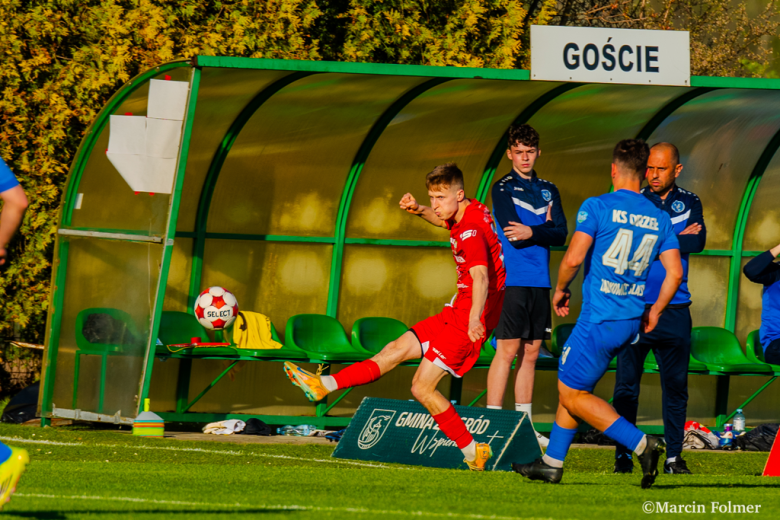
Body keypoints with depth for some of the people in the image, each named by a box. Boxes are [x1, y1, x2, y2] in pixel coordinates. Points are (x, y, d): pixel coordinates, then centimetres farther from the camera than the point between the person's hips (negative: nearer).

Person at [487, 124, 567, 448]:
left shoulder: (549, 190, 15)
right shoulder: (503, 189, -2)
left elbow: (561, 235, 4)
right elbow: (514, 234, -13)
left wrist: (532, 232, -11)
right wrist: (544, 228, -1)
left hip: (540, 281, 6)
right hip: (512, 278, -6)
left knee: (531, 352, 8)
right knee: (508, 350, -10)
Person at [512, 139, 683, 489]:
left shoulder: (597, 207, -11)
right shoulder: (659, 219, 6)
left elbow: (574, 258, -17)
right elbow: (675, 272, 3)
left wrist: (560, 290, 2)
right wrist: (655, 310, 18)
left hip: (599, 318, -7)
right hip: (631, 322, 7)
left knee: (572, 395, 1)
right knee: (571, 386, 20)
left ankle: (641, 444, -12)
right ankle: (552, 463, 24)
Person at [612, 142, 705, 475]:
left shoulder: (690, 203, 9)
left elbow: (698, 241, -8)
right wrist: (678, 239, -12)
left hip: (674, 308, 2)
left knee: (676, 386, 4)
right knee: (626, 385, -2)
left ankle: (673, 457, 11)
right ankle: (623, 457, 4)